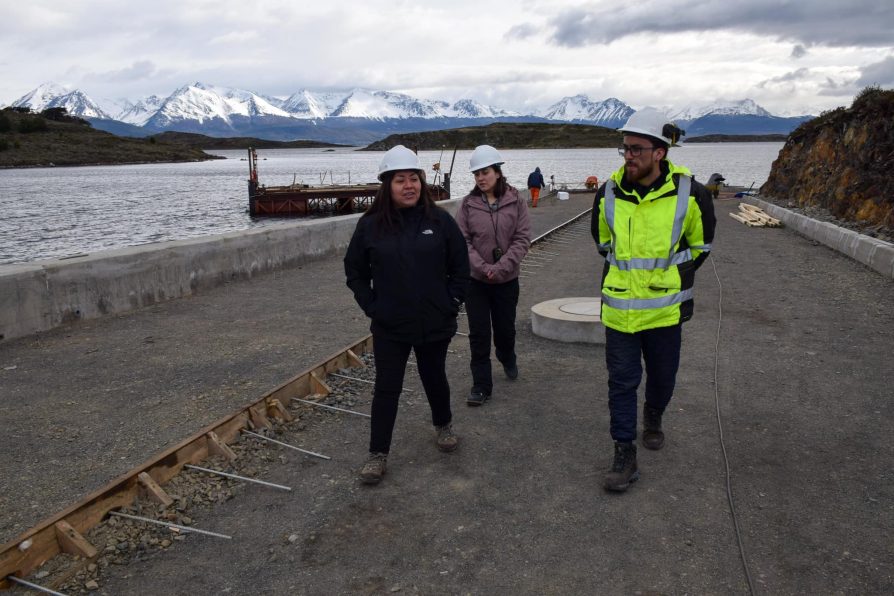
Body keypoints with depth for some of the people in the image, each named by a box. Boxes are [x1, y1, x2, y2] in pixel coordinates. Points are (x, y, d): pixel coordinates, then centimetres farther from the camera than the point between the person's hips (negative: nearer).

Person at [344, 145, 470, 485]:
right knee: (386, 389, 5)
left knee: (435, 379, 18)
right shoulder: (370, 225, -5)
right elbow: (354, 270, 6)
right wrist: (371, 306, -1)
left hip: (435, 324, 1)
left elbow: (460, 266, 3)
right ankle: (378, 454, 17)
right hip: (389, 327, 0)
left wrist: (451, 303, -1)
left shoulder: (440, 221, -5)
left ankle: (444, 425, 45)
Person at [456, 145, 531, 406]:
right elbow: (462, 241, -6)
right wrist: (482, 267, -18)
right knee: (478, 334, 1)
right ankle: (481, 386, 12)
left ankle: (507, 358, 48)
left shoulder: (515, 201, -5)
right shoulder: (468, 204, -4)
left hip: (507, 279, 0)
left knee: (505, 328, 15)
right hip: (475, 280, 0)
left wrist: (501, 267, -17)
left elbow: (522, 239, -8)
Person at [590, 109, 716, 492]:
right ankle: (624, 455, 14)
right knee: (621, 382, 3)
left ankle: (653, 418, 48)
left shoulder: (688, 194, -10)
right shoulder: (608, 194, -5)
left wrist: (677, 281, 12)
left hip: (665, 309, 0)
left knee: (662, 378, 17)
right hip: (619, 309, 1)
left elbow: (699, 246, 8)